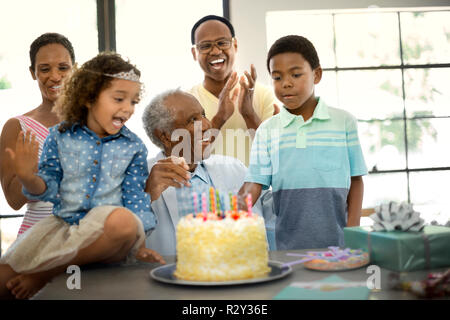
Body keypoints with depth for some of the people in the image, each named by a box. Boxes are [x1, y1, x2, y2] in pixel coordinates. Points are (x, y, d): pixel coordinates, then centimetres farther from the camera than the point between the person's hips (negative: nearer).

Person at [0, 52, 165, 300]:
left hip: (107, 233, 0)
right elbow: (49, 187, 7)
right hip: (62, 224, 0)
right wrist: (28, 178, -15)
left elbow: (135, 197, 5)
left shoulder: (134, 147, 4)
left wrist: (139, 246, -3)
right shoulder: (60, 137, 4)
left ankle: (43, 273, -22)